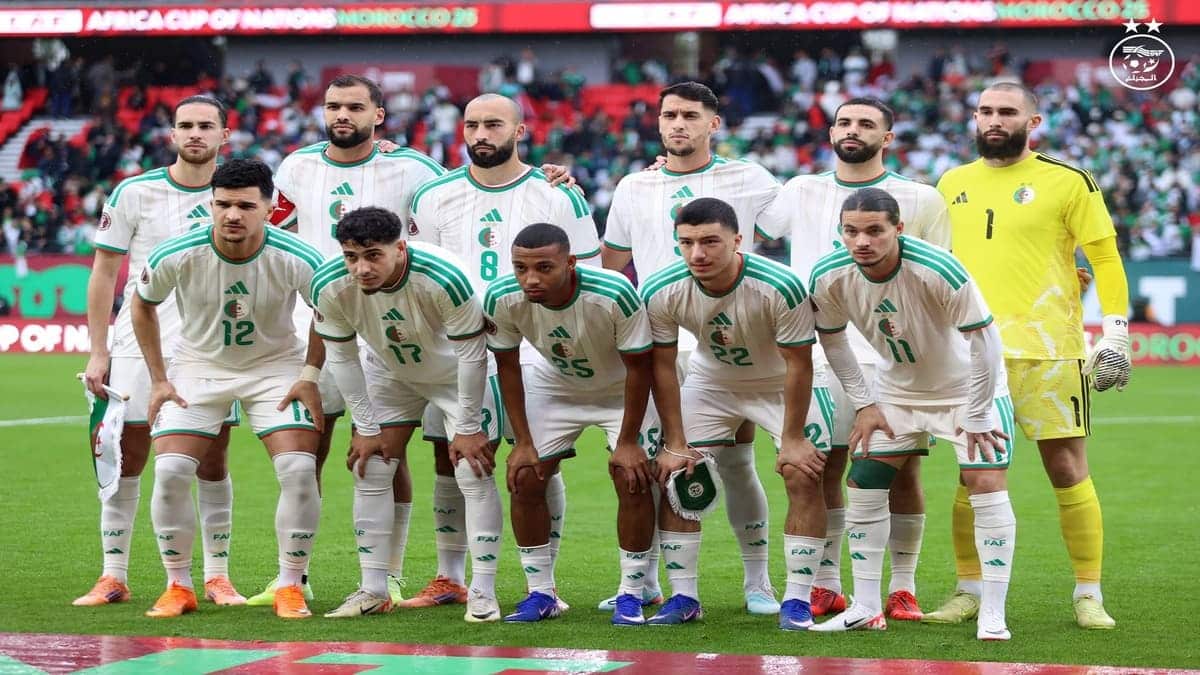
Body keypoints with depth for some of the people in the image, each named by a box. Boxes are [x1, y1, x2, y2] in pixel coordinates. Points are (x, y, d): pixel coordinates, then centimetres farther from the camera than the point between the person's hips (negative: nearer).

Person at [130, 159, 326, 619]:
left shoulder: (297, 261, -24)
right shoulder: (175, 257, -22)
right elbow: (142, 305, -1)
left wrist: (310, 376, -9)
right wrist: (159, 379, -2)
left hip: (276, 365, -1)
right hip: (198, 366, 1)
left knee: (299, 470, -17)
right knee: (170, 471, -13)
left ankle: (290, 586, -1)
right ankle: (179, 586, 5)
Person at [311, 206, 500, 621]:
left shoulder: (443, 279, -38)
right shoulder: (330, 287, -27)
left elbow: (471, 353, -26)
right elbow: (341, 357, -11)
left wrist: (467, 427, -19)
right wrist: (365, 428, -8)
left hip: (458, 375, -4)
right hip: (391, 375, 4)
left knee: (474, 474, -12)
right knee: (369, 472, -1)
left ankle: (483, 593, -6)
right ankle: (373, 591, 9)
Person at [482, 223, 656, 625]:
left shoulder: (614, 295, -38)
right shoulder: (501, 299, -28)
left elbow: (638, 368, -24)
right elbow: (507, 366, -10)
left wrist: (627, 442, -20)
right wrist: (523, 441, -10)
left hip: (622, 390, -3)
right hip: (555, 386, 3)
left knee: (633, 478, -16)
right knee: (524, 479, -5)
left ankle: (631, 595, -2)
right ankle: (540, 594, 8)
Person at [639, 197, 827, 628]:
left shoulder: (780, 287, -35)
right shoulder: (660, 293, -26)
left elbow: (798, 364, -23)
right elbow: (662, 367, -11)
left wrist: (793, 440, -19)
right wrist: (674, 443, -10)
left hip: (781, 384, -2)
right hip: (711, 381, 3)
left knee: (804, 476, -15)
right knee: (674, 476, -6)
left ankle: (797, 600, -8)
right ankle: (683, 597, 4)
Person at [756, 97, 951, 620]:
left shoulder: (921, 200, 5)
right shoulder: (801, 193, 11)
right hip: (822, 359, 2)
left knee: (903, 473, -2)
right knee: (822, 470, 1)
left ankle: (902, 587, 6)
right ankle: (825, 586, 9)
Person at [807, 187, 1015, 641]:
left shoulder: (937, 270, -35)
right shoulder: (829, 277, -20)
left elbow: (984, 338, -26)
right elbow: (832, 340, 1)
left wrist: (976, 417, -20)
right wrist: (863, 405, -1)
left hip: (967, 387, -4)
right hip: (897, 390, 5)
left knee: (987, 485, -15)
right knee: (862, 485, -1)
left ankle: (993, 615, -9)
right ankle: (866, 609, 11)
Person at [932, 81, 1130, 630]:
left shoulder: (1066, 182, -1)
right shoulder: (952, 185, 12)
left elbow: (1105, 257, 0)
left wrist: (1116, 332, -7)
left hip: (1049, 350, -3)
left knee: (1068, 470, -1)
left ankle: (1088, 595, 7)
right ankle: (968, 591, 14)